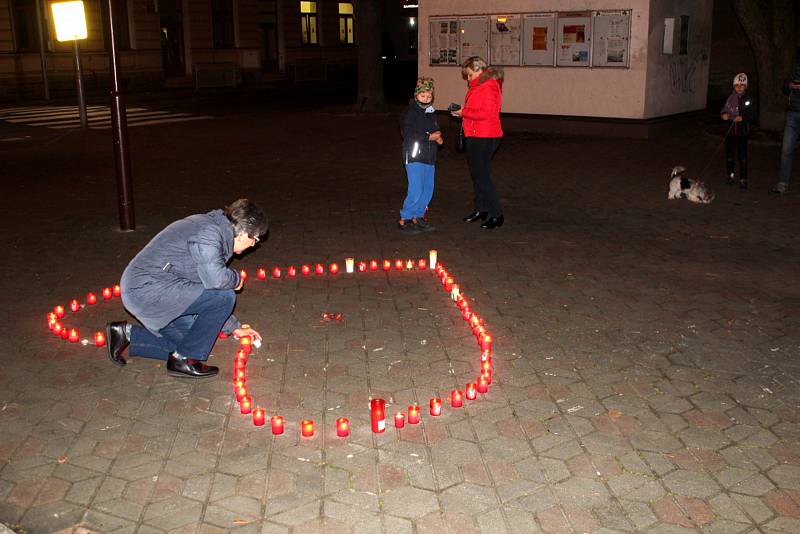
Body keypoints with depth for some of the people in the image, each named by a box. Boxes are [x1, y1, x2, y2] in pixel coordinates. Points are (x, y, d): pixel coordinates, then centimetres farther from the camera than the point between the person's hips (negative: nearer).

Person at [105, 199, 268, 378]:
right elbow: (215, 279, -32)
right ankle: (183, 360, -4)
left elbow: (207, 287, 25)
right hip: (148, 288, -11)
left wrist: (233, 326, 26)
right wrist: (236, 279, -8)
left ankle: (127, 334, 19)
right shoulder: (208, 232, -17)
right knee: (224, 297, -17)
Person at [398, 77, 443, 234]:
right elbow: (409, 135, -17)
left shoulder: (431, 112, 16)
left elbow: (435, 131, 25)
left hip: (430, 157, 8)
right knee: (416, 191, -10)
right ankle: (404, 220, 1)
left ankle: (417, 217, 23)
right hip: (415, 157, -8)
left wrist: (438, 138, 1)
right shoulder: (410, 112, -8)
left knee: (428, 190, 10)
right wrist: (430, 137, -13)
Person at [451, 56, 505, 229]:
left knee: (482, 176, -8)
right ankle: (481, 209, 27)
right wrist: (462, 111, 5)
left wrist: (464, 112, -16)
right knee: (476, 173, 16)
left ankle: (496, 214, -3)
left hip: (484, 138, -10)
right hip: (475, 136, 10)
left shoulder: (488, 87, -16)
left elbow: (486, 113, -24)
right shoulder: (478, 85, 16)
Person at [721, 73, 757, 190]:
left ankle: (743, 179, 5)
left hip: (743, 131, -3)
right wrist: (724, 115, -10)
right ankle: (731, 175, 28)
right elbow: (724, 110, 12)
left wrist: (743, 118, -17)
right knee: (729, 155, 9)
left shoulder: (750, 99, -4)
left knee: (742, 156, -2)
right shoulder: (731, 98, 4)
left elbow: (754, 114, -4)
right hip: (731, 130, 3)